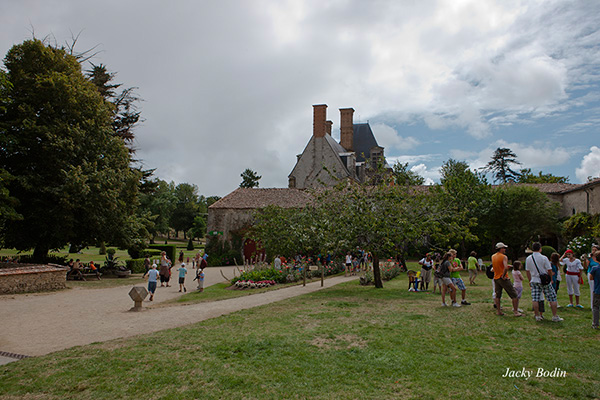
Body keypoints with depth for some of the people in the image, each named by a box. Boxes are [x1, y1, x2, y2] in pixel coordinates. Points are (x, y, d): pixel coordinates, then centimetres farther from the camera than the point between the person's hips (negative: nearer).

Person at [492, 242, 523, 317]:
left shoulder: (493, 257, 6)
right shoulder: (504, 257, -13)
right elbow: (506, 268, -28)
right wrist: (503, 276, -18)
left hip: (496, 278, 6)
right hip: (504, 279, -6)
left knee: (497, 295, 13)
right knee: (514, 295, 4)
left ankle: (498, 311, 13)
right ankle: (515, 311, 3)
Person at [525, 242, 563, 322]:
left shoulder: (528, 259, 1)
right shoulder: (544, 258, -12)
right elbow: (549, 270, -9)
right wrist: (550, 279, 7)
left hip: (534, 281, 3)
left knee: (535, 299, 5)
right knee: (552, 298, 7)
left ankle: (537, 316, 7)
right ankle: (555, 316, 9)